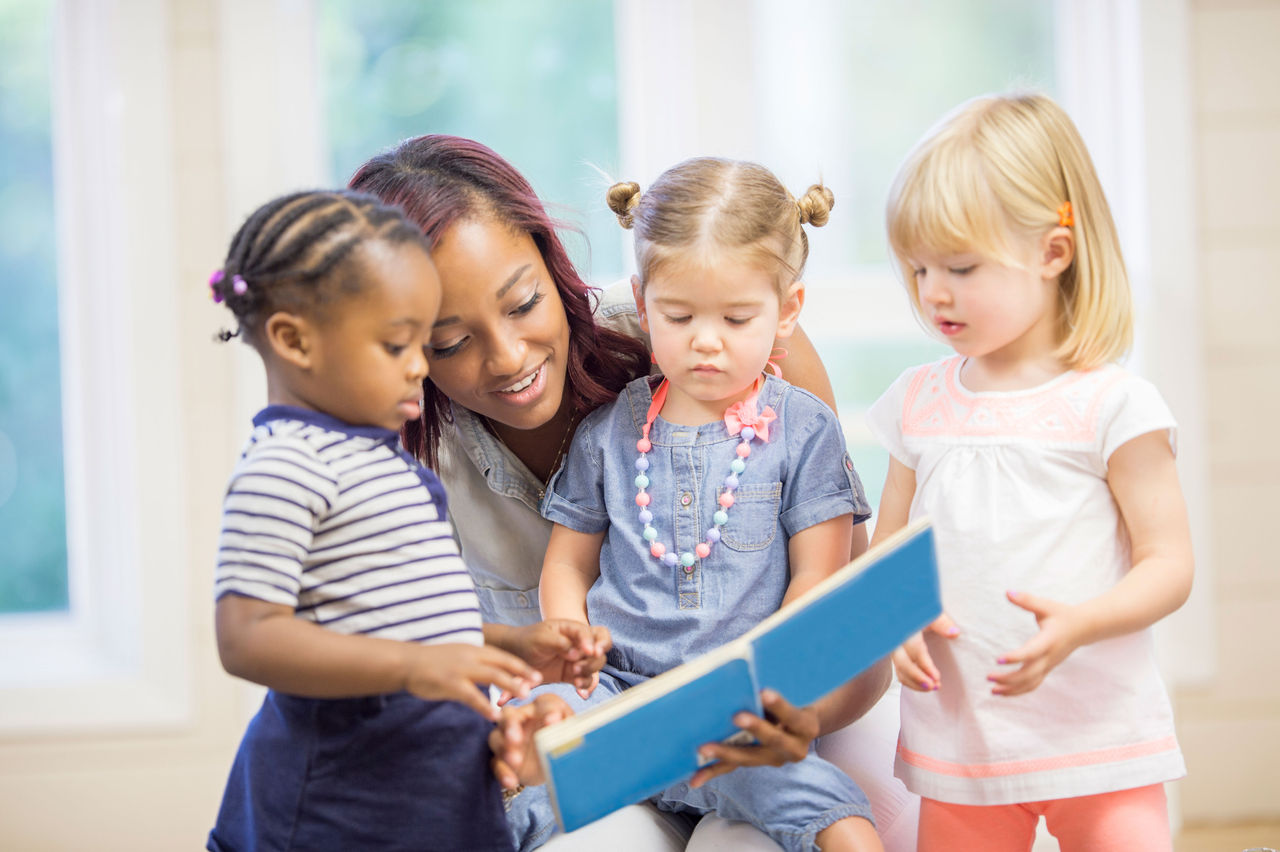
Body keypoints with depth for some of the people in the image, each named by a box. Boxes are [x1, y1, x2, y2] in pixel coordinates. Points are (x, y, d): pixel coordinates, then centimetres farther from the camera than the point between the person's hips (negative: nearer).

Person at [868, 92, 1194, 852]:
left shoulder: (1111, 404, -5)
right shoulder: (918, 403, 9)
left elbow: (1170, 564, -7)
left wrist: (1076, 625, -24)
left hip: (1097, 736, -4)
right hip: (958, 737, 4)